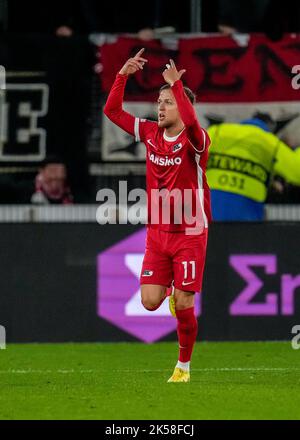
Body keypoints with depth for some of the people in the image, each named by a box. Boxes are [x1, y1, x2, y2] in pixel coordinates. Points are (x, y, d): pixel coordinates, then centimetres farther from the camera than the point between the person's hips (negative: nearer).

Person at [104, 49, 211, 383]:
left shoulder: (193, 140, -12)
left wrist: (176, 84, -38)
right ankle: (171, 290, 31)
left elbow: (191, 122, -37)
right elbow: (112, 111, 6)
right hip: (157, 233, 5)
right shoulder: (151, 134, 4)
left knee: (183, 308, -3)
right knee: (150, 301, -5)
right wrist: (123, 75, -5)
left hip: (190, 233, -5)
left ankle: (184, 365, 16)